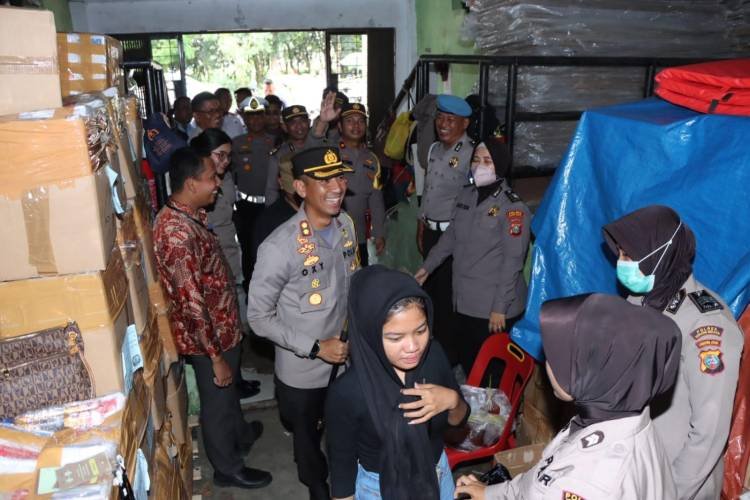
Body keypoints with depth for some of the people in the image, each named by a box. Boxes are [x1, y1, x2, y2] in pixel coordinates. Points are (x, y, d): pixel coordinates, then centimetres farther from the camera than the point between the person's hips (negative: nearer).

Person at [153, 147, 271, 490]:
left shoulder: (189, 215, 0)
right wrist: (216, 357, -23)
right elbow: (192, 304, -30)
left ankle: (239, 435, 55)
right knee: (217, 400, 14)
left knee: (229, 389, 30)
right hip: (208, 337, -9)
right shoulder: (178, 232, -32)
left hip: (222, 325, 9)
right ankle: (227, 468, 37)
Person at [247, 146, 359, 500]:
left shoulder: (346, 225, -8)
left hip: (346, 360, 5)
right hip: (304, 372, -4)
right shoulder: (279, 247, -27)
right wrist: (315, 348, -22)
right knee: (309, 438, 23)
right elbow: (259, 317, -19)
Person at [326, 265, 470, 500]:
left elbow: (459, 420, -5)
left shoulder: (434, 354, -18)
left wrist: (452, 400, -23)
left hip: (438, 475, 4)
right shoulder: (346, 392, -29)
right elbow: (342, 464, -14)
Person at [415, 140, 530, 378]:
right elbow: (451, 234, 18)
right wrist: (427, 266, 20)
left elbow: (513, 260, -16)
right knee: (467, 363, 18)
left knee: (495, 370, 4)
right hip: (464, 302, 7)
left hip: (494, 308, -6)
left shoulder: (512, 207, -14)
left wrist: (500, 307, -17)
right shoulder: (467, 194, 6)